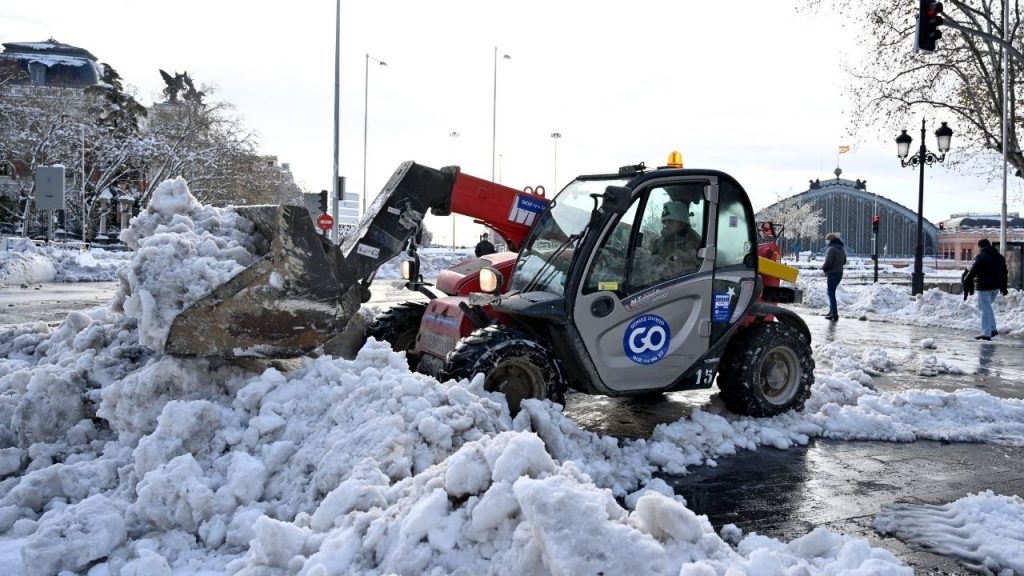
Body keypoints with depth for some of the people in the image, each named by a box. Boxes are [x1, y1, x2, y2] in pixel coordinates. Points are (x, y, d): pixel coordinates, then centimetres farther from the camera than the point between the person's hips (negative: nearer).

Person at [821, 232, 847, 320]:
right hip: (839, 273, 9)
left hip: (832, 273, -9)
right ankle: (832, 311, 26)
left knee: (831, 293, -3)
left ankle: (834, 314, -4)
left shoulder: (831, 249, -18)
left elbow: (828, 263, -24)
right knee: (832, 292, 20)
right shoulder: (841, 248, 12)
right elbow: (844, 261, 22)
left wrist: (823, 267, -6)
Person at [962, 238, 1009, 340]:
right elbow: (1004, 273, 20)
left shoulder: (981, 257, -13)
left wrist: (966, 281, -3)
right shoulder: (1000, 257, 14)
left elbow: (973, 271, -17)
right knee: (987, 307, 22)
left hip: (984, 287, -8)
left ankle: (986, 334, -4)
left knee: (985, 309, -4)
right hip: (995, 286, 8)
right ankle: (993, 329, 21)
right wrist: (1004, 288, 27)